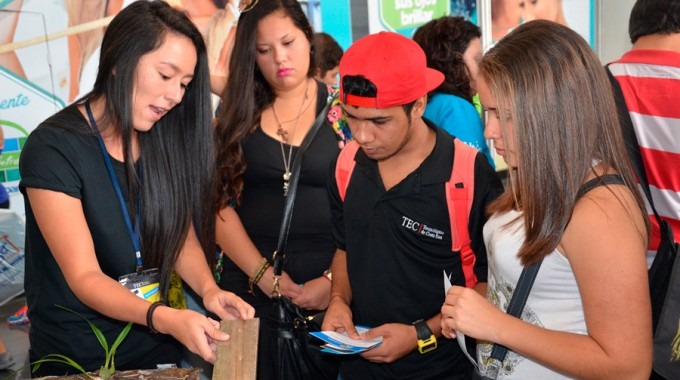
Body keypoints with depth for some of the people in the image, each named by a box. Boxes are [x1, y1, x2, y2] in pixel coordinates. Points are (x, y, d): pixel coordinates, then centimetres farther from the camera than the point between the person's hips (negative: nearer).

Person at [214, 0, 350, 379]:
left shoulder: (344, 109, 0)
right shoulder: (236, 112, 3)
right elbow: (220, 202, -2)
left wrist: (335, 279, -13)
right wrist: (265, 275, -10)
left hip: (329, 288, -1)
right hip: (250, 286, 1)